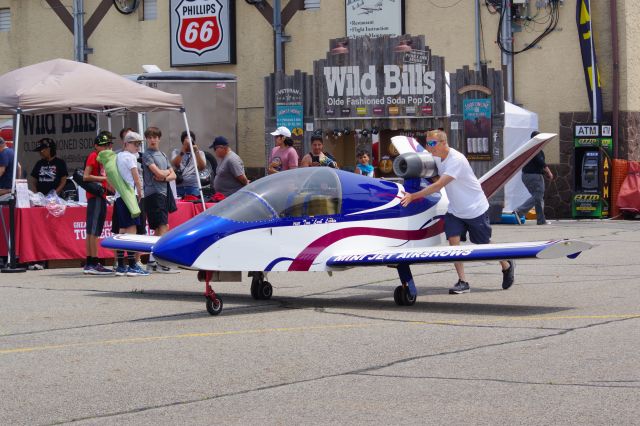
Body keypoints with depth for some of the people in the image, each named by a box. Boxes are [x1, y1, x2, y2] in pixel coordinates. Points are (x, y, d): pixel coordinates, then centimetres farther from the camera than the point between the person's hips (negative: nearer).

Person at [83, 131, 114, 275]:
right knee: (94, 231, -11)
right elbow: (86, 176, -19)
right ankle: (94, 264, -14)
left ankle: (89, 264, 13)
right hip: (96, 197, -10)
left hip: (100, 197, 10)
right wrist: (104, 178, -19)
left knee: (91, 231, 10)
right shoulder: (94, 156, -9)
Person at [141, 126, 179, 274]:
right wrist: (167, 172, 7)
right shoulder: (147, 155, -3)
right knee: (163, 227, -15)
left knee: (158, 229, 9)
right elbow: (158, 173, -13)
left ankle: (151, 261, 13)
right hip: (153, 193, -8)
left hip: (163, 193, 8)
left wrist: (164, 177, -4)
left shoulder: (162, 155, 21)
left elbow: (173, 175, 16)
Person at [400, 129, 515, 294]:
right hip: (455, 210, 7)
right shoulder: (437, 158, -3)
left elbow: (439, 185, -36)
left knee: (484, 244, 8)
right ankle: (462, 282, -7)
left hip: (475, 209, -7)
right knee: (453, 240, -11)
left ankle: (507, 266, 35)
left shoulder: (456, 160, -29)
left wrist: (413, 196, -39)